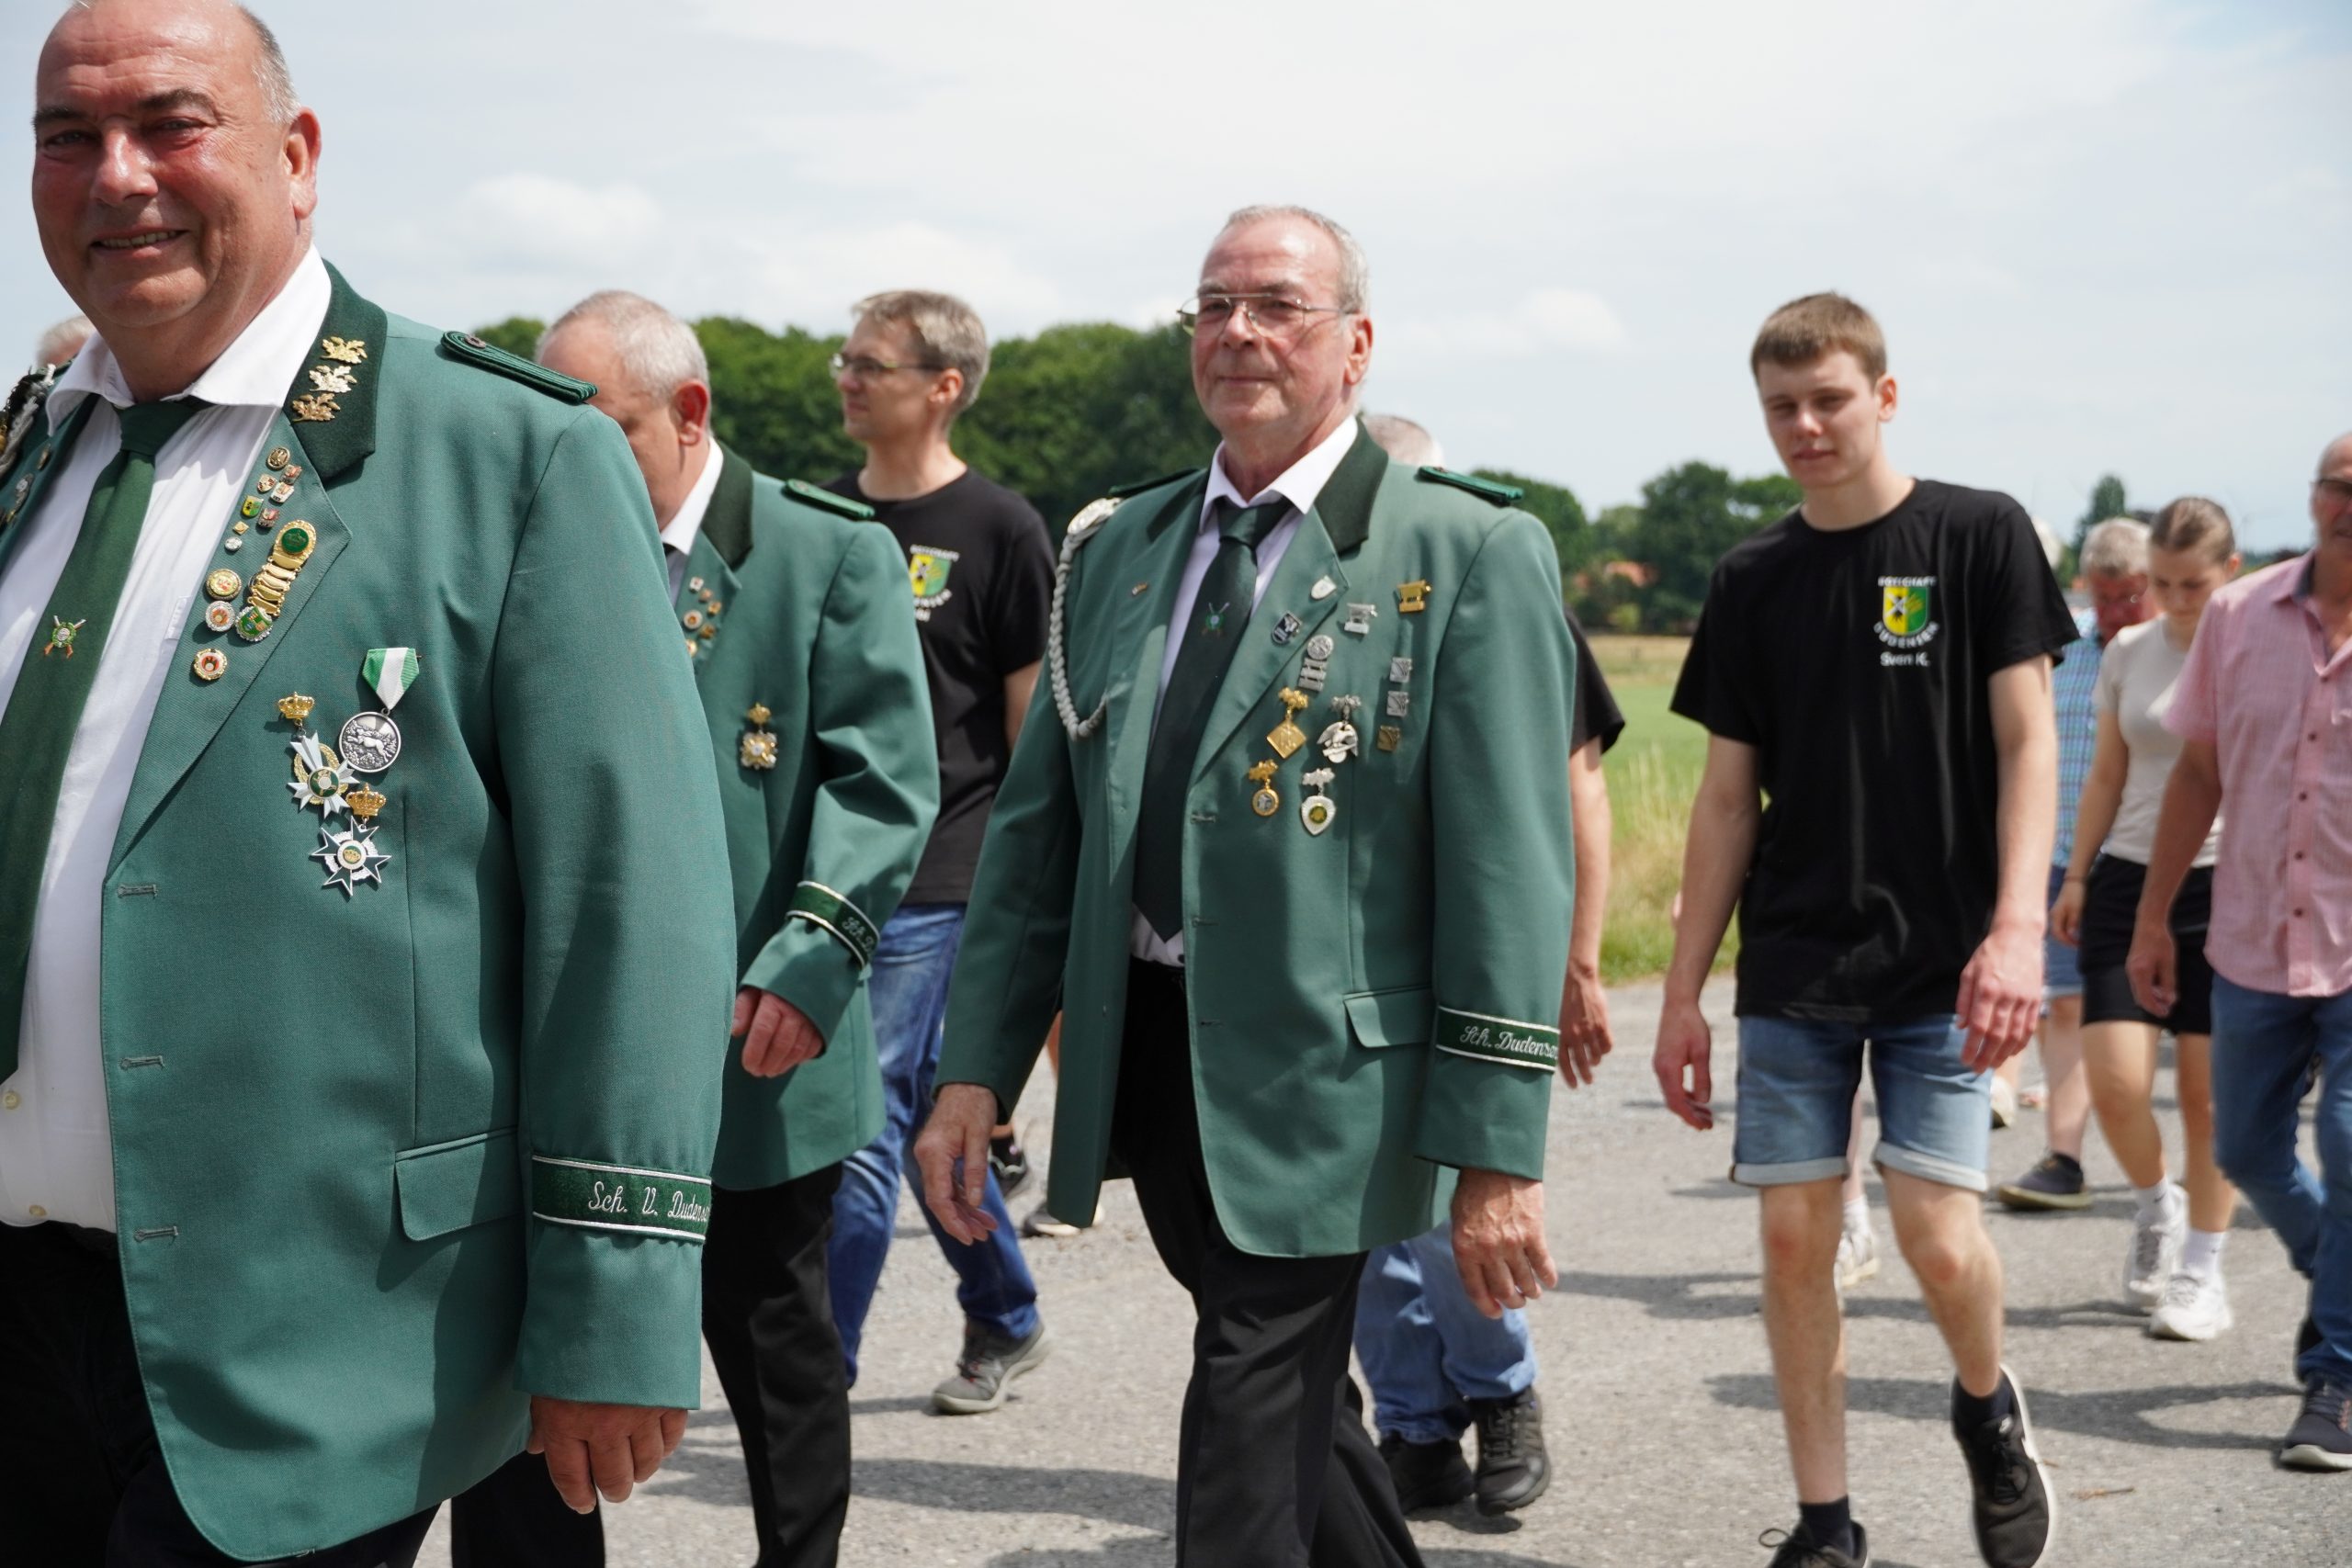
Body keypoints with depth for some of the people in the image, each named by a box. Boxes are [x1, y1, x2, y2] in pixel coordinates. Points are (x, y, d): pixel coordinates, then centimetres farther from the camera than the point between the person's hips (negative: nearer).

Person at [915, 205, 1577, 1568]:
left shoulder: (1470, 554, -6)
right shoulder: (1119, 547, 11)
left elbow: (1509, 869, -10)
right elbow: (1037, 830, 12)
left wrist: (1497, 1151, -13)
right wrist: (977, 1070, 6)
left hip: (1317, 1083, -5)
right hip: (1145, 1062, 6)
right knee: (1295, 1399, 20)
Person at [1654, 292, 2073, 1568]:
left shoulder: (1978, 537, -1)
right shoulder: (1754, 579, 8)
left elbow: (2027, 745, -5)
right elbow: (1728, 795, 11)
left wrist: (2017, 926, -18)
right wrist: (1682, 992, 8)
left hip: (1939, 960, -3)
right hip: (1790, 970, 3)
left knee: (1938, 1237, -11)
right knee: (1794, 1238, 1)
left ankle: (1987, 1407, 23)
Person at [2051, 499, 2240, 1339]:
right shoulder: (2129, 653, 8)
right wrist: (2077, 875, 13)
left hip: (2225, 884, -3)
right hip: (2129, 881, 3)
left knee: (2209, 1090, 0)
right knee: (2114, 1079, -8)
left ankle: (2201, 1269, 15)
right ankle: (2157, 1204, 23)